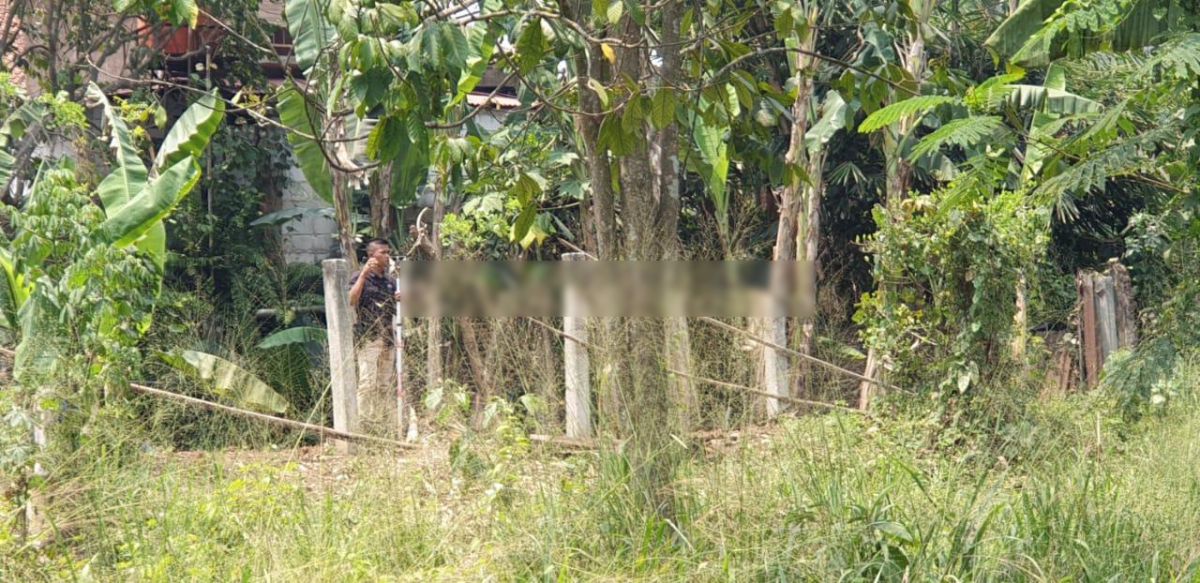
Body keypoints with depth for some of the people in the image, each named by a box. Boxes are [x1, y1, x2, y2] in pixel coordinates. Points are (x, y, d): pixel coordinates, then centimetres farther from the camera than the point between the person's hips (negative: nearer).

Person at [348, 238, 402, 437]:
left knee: (386, 386, 8)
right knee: (368, 383, -12)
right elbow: (351, 300, -19)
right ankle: (364, 424, -12)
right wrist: (364, 274, -20)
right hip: (368, 337, -7)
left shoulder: (390, 282, 18)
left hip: (387, 338, 7)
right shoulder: (361, 278, -1)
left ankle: (386, 426, 11)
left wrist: (399, 300, 3)